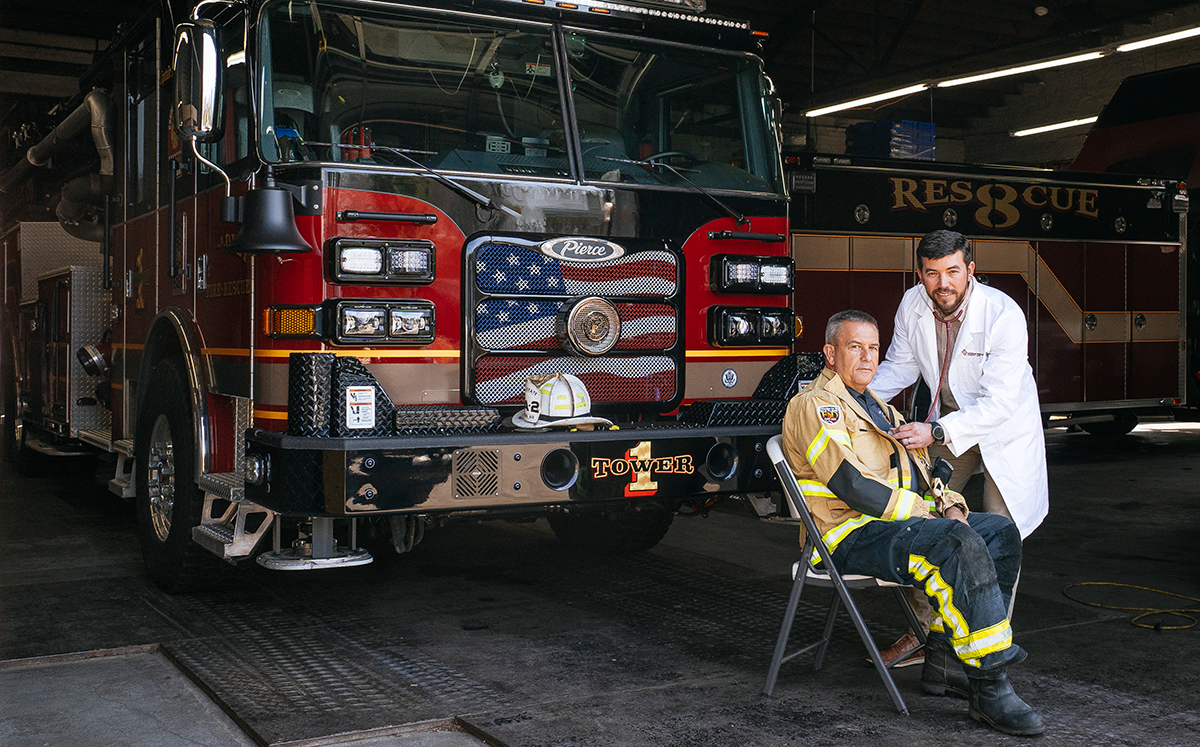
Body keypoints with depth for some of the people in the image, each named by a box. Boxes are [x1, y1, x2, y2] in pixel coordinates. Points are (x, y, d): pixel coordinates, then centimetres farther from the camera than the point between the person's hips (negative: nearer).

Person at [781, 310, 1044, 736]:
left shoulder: (878, 407, 24)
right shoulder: (815, 406, -7)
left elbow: (921, 466, 21)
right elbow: (852, 485, -18)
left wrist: (950, 506, 0)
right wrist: (930, 515, -15)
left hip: (902, 521, 10)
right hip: (854, 536, -10)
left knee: (1002, 533, -2)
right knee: (962, 545, -29)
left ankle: (945, 659, -3)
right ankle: (990, 690, -24)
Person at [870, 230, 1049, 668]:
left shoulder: (1003, 314, -29)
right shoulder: (913, 306, -13)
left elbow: (999, 402, -31)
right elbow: (899, 367, 4)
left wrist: (937, 432, -40)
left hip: (1006, 429, -4)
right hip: (947, 426, 5)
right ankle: (925, 632, 12)